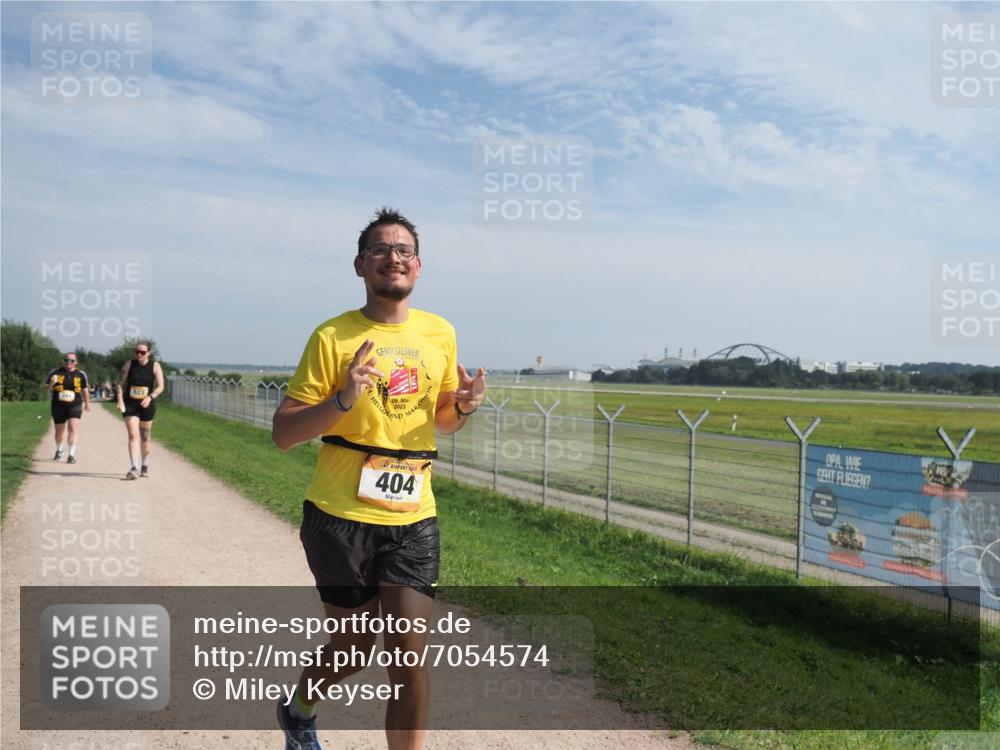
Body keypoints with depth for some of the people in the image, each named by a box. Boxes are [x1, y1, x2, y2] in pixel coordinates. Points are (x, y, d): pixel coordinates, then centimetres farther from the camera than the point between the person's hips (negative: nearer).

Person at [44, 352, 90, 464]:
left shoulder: (80, 374, 3)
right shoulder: (55, 372, 1)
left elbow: (85, 389, 15)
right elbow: (46, 389, 4)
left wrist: (87, 403, 23)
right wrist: (52, 383, -18)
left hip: (75, 406, -1)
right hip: (58, 406, 1)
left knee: (73, 429, -17)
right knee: (59, 431, 15)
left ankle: (72, 455, -16)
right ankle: (59, 450, 41)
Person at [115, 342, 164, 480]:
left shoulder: (155, 366, -2)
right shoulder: (129, 364, 0)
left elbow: (160, 386, -3)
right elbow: (120, 383, 1)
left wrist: (150, 397, -20)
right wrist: (120, 400, -11)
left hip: (146, 405, 0)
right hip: (130, 405, 0)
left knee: (145, 437, 12)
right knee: (133, 435, -12)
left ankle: (145, 466, 30)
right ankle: (134, 468, -18)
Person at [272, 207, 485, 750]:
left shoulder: (440, 334, 5)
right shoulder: (333, 337, -9)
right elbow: (282, 433, -9)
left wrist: (463, 405, -5)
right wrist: (341, 401, -26)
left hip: (413, 518, 3)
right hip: (342, 517, -3)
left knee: (409, 652, 0)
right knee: (355, 649, 13)